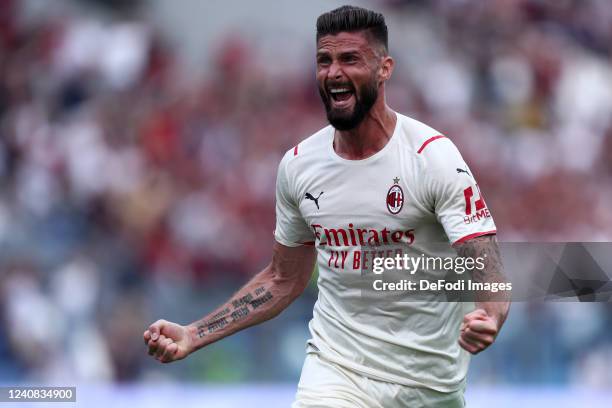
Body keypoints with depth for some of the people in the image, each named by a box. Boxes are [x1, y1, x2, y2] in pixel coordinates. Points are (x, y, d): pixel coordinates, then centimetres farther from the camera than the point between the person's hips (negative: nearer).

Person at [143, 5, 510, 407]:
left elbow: (487, 272, -18)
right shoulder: (298, 163, 2)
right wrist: (192, 336, 4)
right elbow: (284, 281, 13)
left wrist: (487, 319, -41)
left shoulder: (434, 156, -12)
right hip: (336, 370, 2)